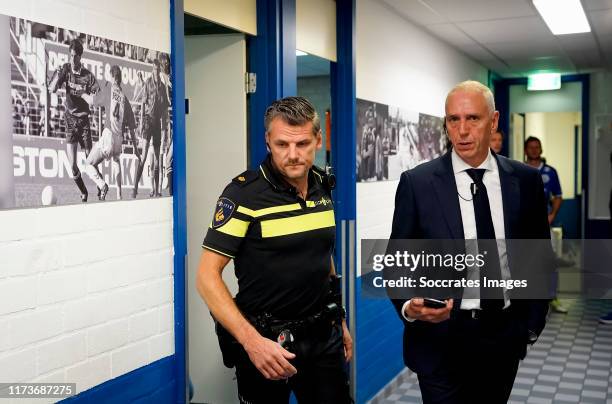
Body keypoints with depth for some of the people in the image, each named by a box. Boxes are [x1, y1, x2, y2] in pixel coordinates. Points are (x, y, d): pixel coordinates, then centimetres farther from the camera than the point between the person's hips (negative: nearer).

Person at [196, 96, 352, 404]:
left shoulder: (322, 186, 3)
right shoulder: (244, 193, -16)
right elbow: (207, 276, -18)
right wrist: (252, 341, -26)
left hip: (323, 334, 5)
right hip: (267, 340, -5)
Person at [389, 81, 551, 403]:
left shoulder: (525, 180, 0)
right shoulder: (417, 183, -8)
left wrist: (534, 321, 8)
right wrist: (409, 306, -22)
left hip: (505, 336, 3)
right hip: (441, 337, -3)